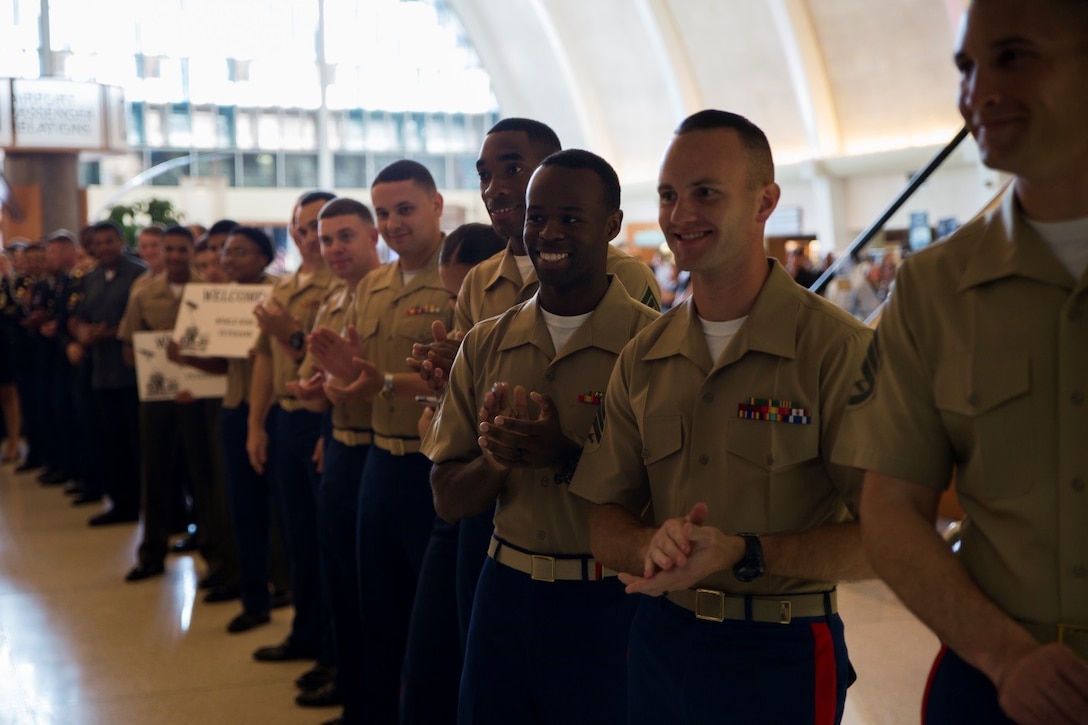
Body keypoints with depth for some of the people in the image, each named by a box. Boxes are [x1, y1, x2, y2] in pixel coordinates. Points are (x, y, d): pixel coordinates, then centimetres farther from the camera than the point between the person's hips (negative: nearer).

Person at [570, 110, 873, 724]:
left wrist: (745, 554, -27)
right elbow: (604, 524, 4)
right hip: (661, 638, 5)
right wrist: (655, 546, -17)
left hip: (783, 651, -5)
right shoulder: (642, 358, 3)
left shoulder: (839, 349, -15)